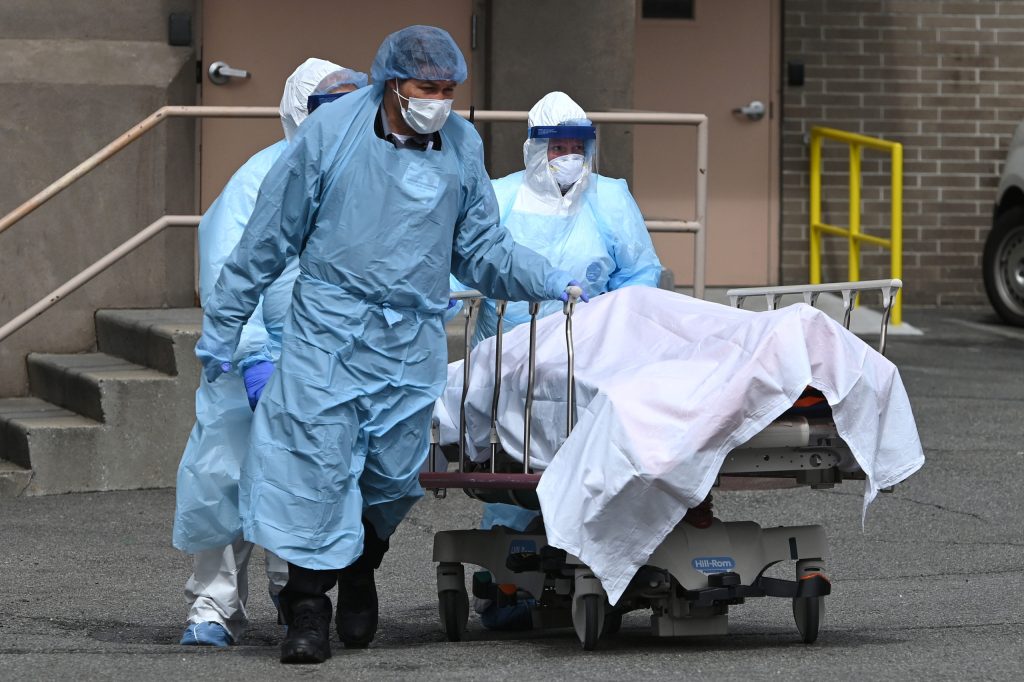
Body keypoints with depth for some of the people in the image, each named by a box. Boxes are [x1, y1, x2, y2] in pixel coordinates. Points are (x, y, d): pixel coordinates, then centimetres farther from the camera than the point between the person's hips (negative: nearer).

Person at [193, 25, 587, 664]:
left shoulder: (462, 146, 7)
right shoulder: (332, 131, -4)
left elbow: (482, 249, 16)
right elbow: (270, 234, 2)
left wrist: (549, 281, 1)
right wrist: (223, 323, 5)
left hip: (413, 342, 3)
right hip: (330, 329, -3)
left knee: (391, 472, 6)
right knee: (318, 460, -9)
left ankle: (359, 574, 32)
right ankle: (308, 608, 0)